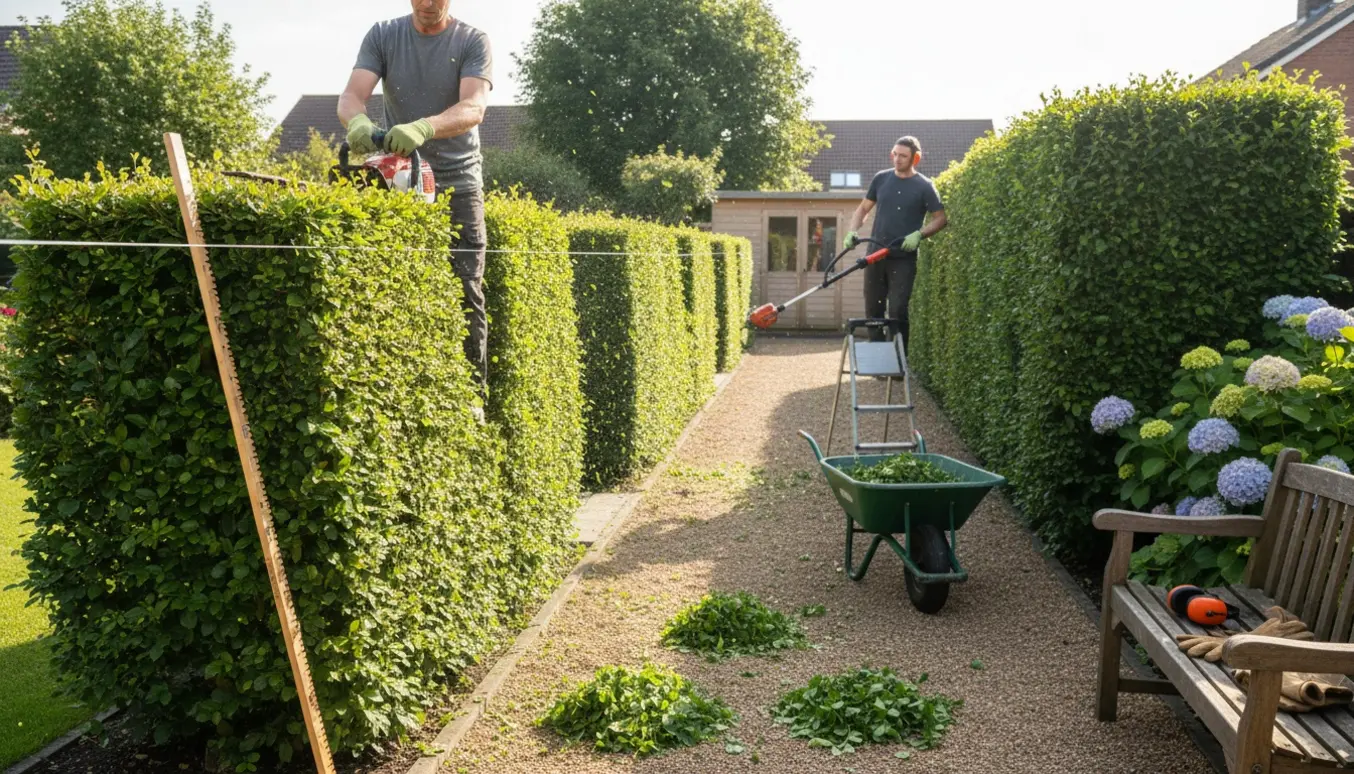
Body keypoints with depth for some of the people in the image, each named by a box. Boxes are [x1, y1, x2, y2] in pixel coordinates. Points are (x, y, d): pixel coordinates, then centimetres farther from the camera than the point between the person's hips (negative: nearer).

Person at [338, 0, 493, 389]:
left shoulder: (473, 42, -1)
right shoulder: (383, 36, 6)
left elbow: (473, 108, -17)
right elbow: (351, 96, -7)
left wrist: (424, 127, -37)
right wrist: (358, 121, -31)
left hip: (457, 184, -2)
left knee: (467, 295, -4)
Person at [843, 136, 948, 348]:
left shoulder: (924, 186, -4)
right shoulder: (881, 179, 6)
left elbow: (941, 218, -3)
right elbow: (863, 208, 13)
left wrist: (919, 234, -18)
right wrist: (852, 232, -3)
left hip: (904, 258, -4)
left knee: (898, 310, -8)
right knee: (873, 309, 8)